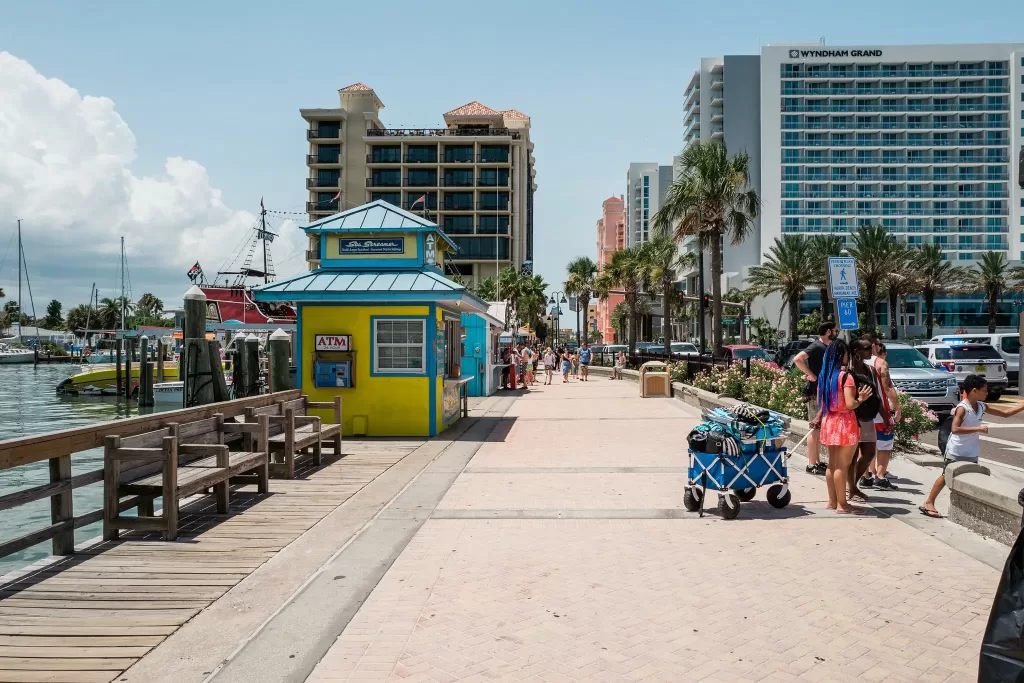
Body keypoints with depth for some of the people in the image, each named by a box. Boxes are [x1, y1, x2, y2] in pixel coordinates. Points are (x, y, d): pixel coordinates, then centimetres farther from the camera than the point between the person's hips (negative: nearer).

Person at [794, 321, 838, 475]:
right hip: (815, 392, -9)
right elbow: (797, 359, -31)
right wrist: (811, 375, -25)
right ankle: (811, 465, -1)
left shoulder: (828, 347, 13)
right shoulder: (817, 346, -15)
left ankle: (818, 461, 23)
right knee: (816, 428, -6)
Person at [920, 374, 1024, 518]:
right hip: (956, 452, -7)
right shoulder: (962, 408, -20)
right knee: (945, 477, 1)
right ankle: (928, 503, 11)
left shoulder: (982, 406, 3)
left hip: (972, 453, 7)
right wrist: (978, 428, -30)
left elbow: (1005, 413, 12)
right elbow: (955, 429, -31)